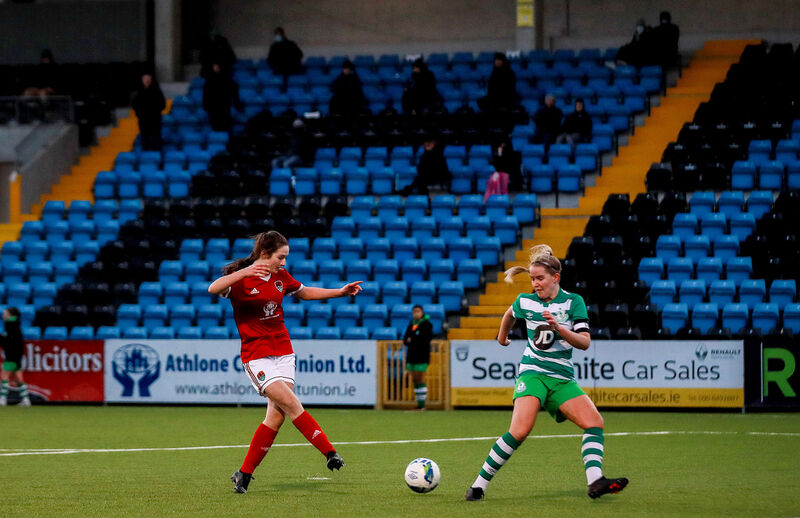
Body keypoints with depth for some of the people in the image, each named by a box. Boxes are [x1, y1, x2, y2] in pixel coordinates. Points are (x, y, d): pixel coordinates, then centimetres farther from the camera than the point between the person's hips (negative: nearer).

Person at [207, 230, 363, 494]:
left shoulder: (281, 276, 8)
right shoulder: (241, 279, -12)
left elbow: (304, 292, 27)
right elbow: (213, 289, -31)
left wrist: (341, 292, 21)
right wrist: (244, 273, -44)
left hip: (283, 351, 6)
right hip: (256, 354, -6)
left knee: (277, 415, -2)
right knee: (291, 403, -19)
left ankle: (244, 473, 6)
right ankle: (330, 452, -16)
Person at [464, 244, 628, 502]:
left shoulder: (573, 302, 1)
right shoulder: (525, 301, 6)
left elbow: (585, 342, -8)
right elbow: (510, 314, 31)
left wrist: (559, 328, -23)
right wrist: (502, 338, 42)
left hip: (563, 379, 2)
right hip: (533, 373, -2)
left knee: (594, 422, -19)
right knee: (520, 430, -23)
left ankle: (595, 482, -25)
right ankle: (479, 485, -17)